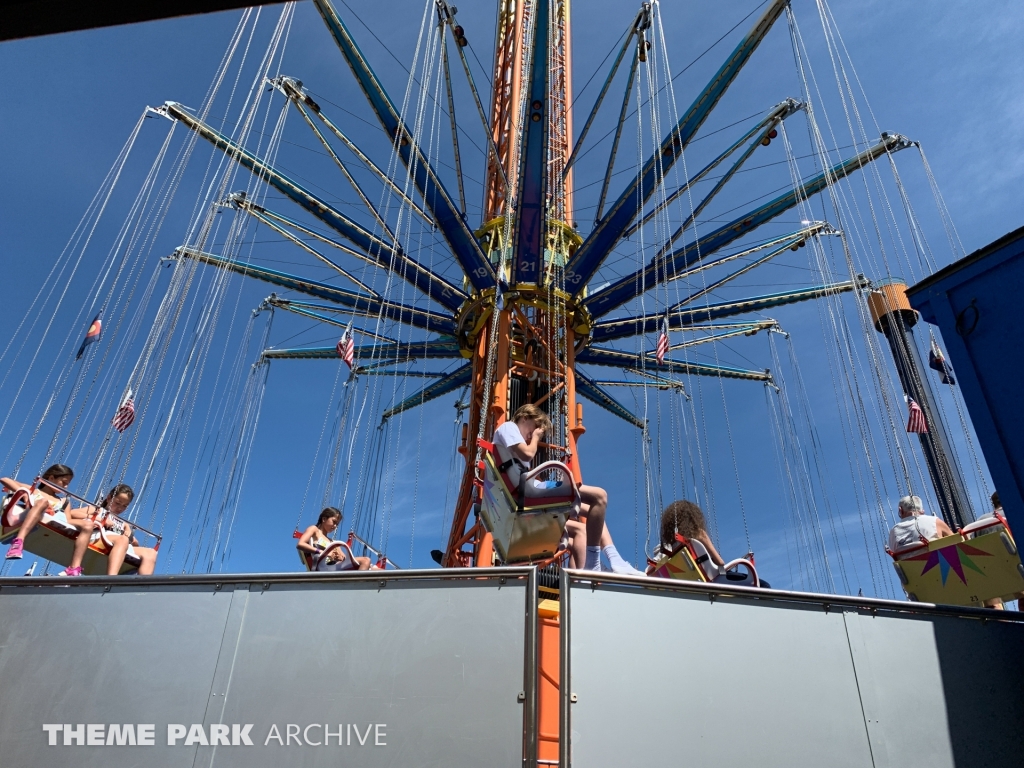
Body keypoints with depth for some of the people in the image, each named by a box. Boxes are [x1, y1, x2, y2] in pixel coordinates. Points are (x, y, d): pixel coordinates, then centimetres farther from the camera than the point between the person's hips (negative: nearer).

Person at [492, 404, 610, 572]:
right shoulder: (508, 427, 4)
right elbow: (527, 454, -14)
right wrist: (535, 438, 4)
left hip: (526, 492, 11)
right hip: (528, 488, -11)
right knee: (599, 496, -17)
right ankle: (591, 566, -21)